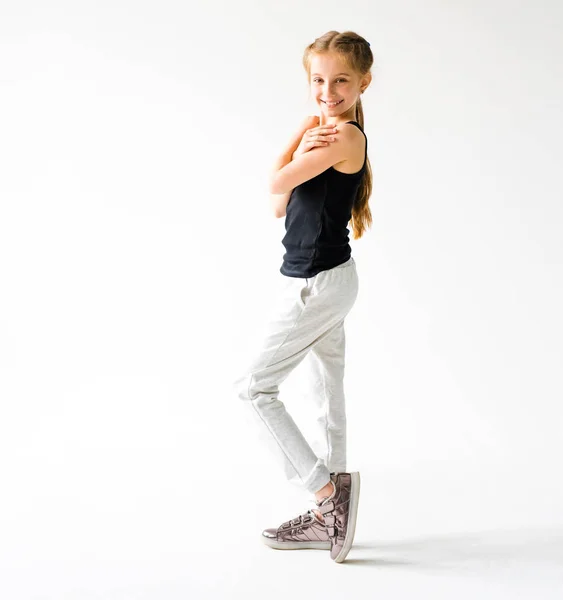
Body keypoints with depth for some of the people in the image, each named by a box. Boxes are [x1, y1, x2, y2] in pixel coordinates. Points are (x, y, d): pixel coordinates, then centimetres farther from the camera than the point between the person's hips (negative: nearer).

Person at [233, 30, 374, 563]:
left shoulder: (346, 137, -16)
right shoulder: (323, 134, 13)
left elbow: (275, 184, -15)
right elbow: (280, 207, 8)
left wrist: (301, 139, -1)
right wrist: (303, 149, -6)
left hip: (320, 284, -10)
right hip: (321, 282, 10)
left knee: (255, 386, -3)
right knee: (328, 390, 13)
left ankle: (326, 488, 0)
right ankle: (327, 517, 23)